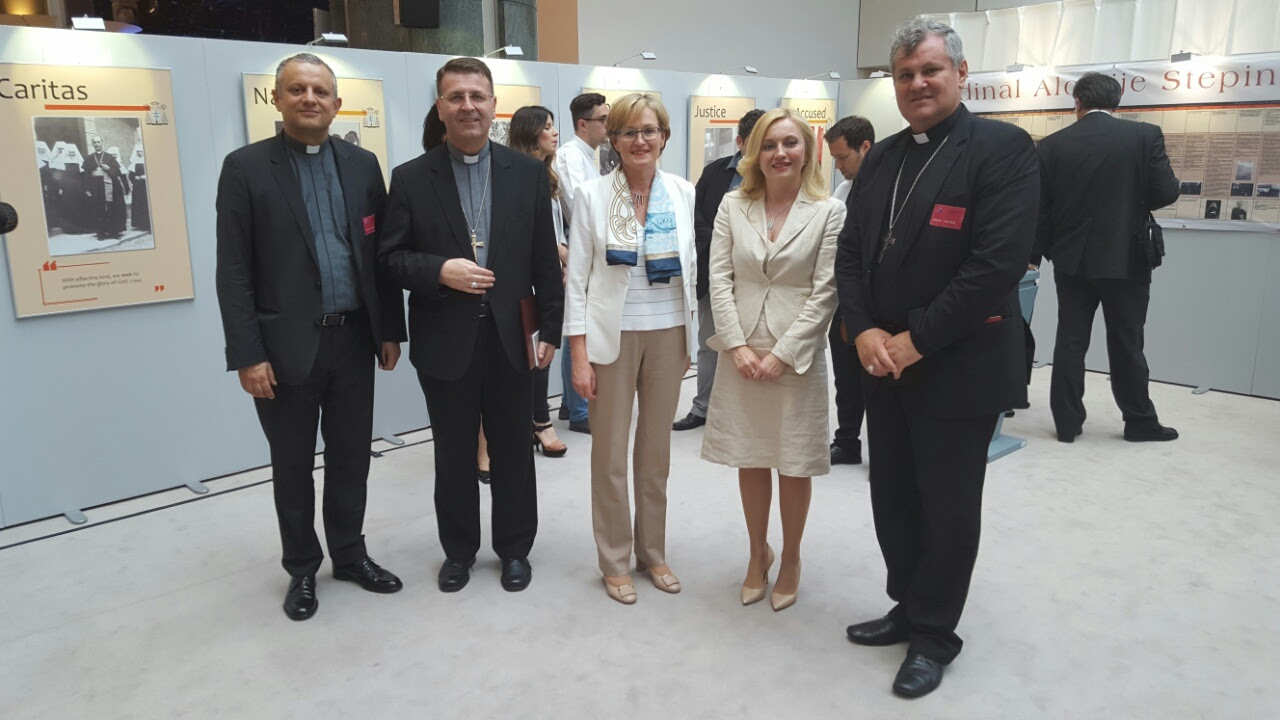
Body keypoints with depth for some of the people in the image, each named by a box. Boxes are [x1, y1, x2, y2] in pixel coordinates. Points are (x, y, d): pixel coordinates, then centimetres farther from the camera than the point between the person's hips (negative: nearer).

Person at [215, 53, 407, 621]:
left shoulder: (362, 165, 6)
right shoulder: (246, 167, -4)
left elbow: (382, 253, 8)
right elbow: (234, 270, -7)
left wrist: (390, 329, 6)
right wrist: (247, 355, -12)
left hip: (353, 339, 3)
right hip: (286, 344, -3)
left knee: (351, 457, 13)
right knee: (293, 465, 10)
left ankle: (350, 554, 32)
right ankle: (302, 568, 28)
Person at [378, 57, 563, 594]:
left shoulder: (528, 173, 3)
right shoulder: (411, 178, 0)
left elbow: (545, 259, 3)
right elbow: (390, 257, 0)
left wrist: (550, 329, -1)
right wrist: (440, 270, -18)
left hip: (510, 337, 1)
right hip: (445, 342, 0)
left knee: (513, 451, 12)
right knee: (454, 454, 12)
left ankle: (514, 548, 30)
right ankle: (458, 550, 31)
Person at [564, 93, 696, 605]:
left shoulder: (683, 193, 2)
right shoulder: (591, 196, -5)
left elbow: (690, 270, 9)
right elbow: (576, 279, -5)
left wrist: (688, 342, 8)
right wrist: (579, 356, -9)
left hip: (668, 335, 3)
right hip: (612, 336, -2)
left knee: (657, 451, 13)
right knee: (610, 455, 5)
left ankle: (653, 552, 30)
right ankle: (615, 561, 22)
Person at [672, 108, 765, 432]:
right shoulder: (715, 171, 5)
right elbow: (696, 213, 1)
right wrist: (714, 246, -12)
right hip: (713, 273, 3)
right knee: (708, 344, 13)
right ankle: (702, 408, 26)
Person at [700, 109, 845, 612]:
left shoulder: (830, 212, -4)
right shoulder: (732, 206, 3)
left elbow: (824, 293, -8)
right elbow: (719, 279, 1)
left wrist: (782, 354, -12)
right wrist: (737, 346, -8)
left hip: (798, 356, -2)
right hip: (740, 354, 2)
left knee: (795, 466, 9)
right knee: (750, 460, 13)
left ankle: (790, 559, 30)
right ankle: (758, 553, 33)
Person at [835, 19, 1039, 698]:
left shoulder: (1002, 147, -10)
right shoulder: (880, 158, 10)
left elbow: (999, 261, -20)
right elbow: (850, 253, 8)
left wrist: (915, 341, -18)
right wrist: (864, 331, -8)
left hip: (958, 369, -6)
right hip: (884, 363, 6)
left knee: (947, 507, 8)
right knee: (892, 500, 16)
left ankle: (934, 634, 27)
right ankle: (909, 607, 36)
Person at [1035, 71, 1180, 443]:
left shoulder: (1052, 145, -2)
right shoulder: (1145, 135, -5)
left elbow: (1040, 209, 0)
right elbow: (1166, 192, -7)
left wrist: (1049, 251, 13)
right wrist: (1133, 201, 14)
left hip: (1072, 259, 1)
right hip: (1125, 258, -1)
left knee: (1070, 342, 7)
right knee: (1126, 344, 9)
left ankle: (1067, 422, 11)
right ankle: (1140, 421, 20)